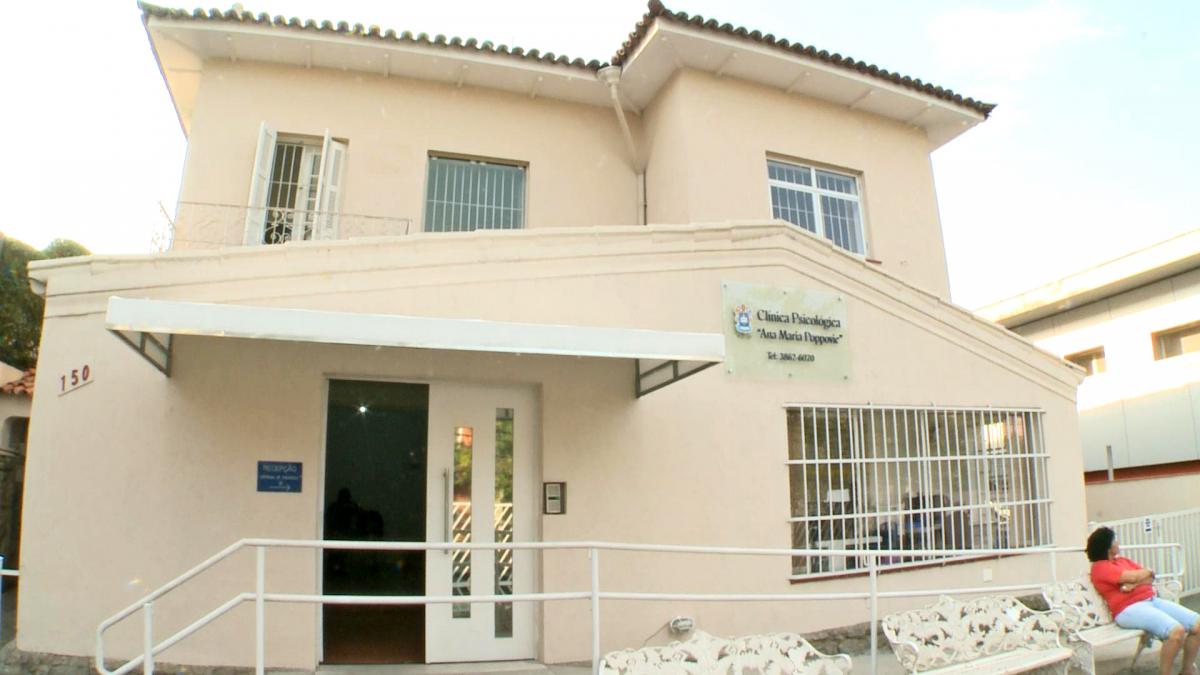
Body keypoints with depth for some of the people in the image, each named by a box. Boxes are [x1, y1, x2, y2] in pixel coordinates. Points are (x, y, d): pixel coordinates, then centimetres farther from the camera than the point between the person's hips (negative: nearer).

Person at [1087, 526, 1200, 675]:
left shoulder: (1123, 560, 22)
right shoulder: (1100, 567, -6)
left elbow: (1150, 577, 13)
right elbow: (1132, 576, -15)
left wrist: (1135, 583, -8)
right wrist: (1147, 572, 6)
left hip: (1152, 600, 9)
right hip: (1129, 609, -9)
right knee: (1176, 630, -30)